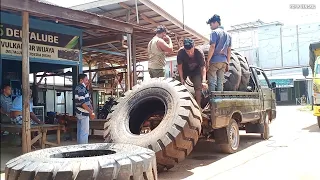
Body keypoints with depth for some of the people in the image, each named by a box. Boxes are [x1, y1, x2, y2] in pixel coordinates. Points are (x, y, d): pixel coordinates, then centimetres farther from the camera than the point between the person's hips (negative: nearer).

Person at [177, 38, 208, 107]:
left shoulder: (199, 52, -31)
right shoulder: (181, 52, -30)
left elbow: (203, 67, -30)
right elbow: (179, 66, -20)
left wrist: (204, 81, -41)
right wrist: (181, 79, -25)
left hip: (196, 71, -1)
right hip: (184, 71, 1)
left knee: (198, 87, -12)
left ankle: (198, 105, -4)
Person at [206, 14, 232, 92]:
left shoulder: (214, 32, -4)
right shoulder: (228, 34, 19)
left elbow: (212, 47, -13)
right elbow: (229, 50, 18)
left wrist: (207, 61, -12)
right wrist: (227, 63, 20)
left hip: (214, 60, -7)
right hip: (223, 61, 7)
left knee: (212, 82, -4)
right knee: (220, 83, 9)